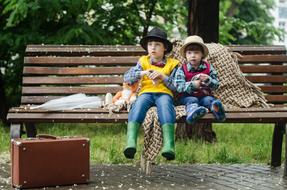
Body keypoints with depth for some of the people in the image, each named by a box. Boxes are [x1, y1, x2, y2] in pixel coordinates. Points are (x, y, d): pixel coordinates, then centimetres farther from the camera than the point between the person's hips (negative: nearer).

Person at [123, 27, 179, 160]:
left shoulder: (172, 64, 18)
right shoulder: (143, 62, 22)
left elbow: (176, 86, 8)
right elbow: (126, 78, 11)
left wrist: (163, 76, -6)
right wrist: (142, 73, -5)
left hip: (164, 93, -1)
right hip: (146, 92, 1)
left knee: (165, 105, -36)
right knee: (138, 105, -33)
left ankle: (168, 145, -54)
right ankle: (131, 142, -51)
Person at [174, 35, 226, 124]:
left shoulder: (208, 68, 7)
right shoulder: (182, 69, 1)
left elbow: (216, 85, 3)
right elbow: (179, 86, -11)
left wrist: (208, 80, -19)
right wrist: (192, 85, -26)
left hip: (204, 96, 2)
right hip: (187, 96, -2)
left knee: (209, 99, -28)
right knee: (192, 100, -33)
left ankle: (216, 108, -63)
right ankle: (193, 111, -68)